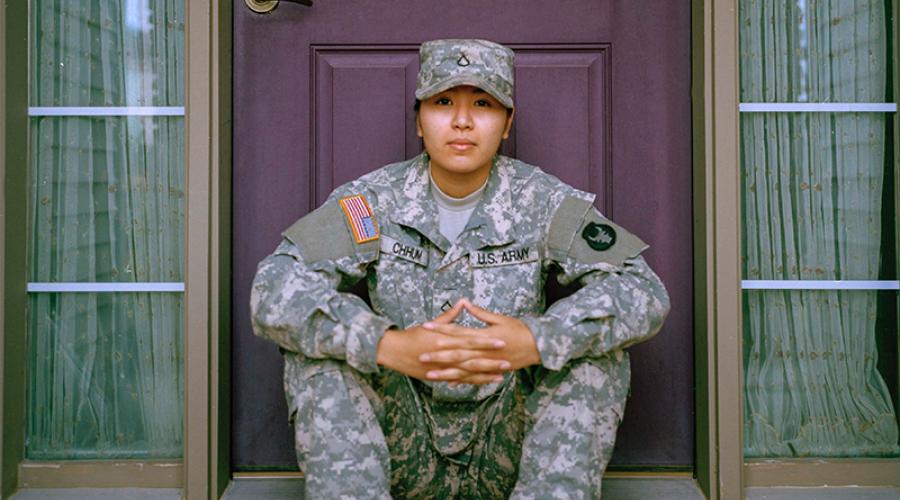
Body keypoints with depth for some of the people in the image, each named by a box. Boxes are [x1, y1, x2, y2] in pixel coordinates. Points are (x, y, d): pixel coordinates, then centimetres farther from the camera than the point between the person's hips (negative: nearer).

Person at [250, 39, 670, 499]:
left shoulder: (542, 201, -4)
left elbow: (643, 292, -15)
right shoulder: (372, 201, -5)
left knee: (597, 346, -23)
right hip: (404, 449, 0)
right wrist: (386, 345, -35)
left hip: (508, 450, 0)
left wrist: (536, 341, -34)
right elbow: (273, 288, -18)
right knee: (317, 345, -22)